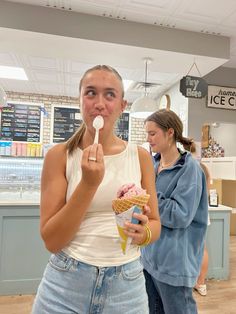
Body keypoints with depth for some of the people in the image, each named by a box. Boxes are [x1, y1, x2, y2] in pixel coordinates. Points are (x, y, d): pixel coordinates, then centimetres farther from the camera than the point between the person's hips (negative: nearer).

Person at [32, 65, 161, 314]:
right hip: (66, 283, -1)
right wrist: (89, 183, -23)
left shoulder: (140, 156, -4)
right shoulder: (59, 155, -9)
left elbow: (155, 223, 3)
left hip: (126, 285, 2)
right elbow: (51, 240, -11)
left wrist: (143, 233, -19)